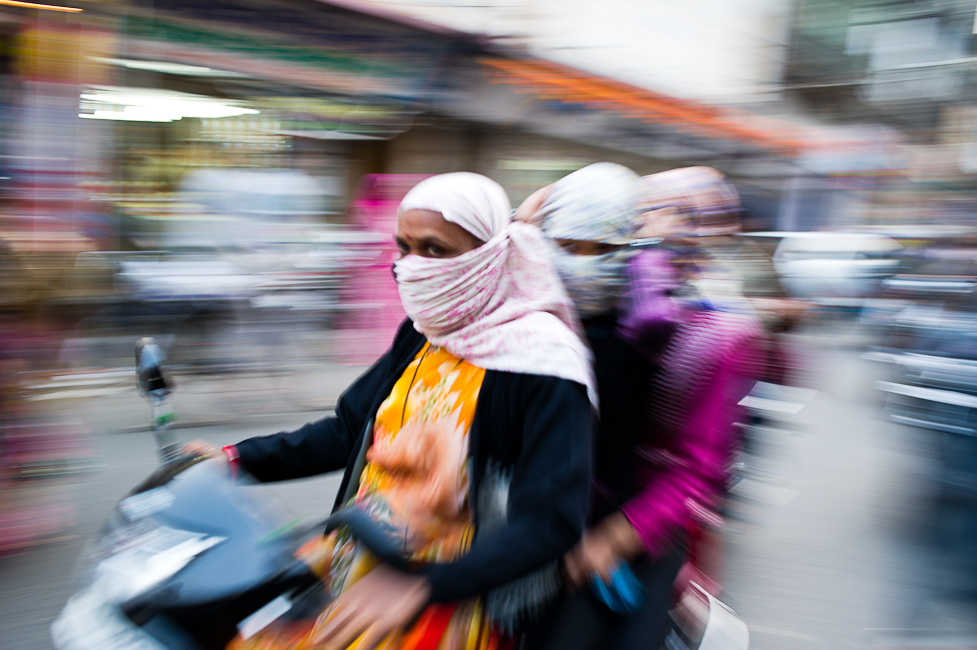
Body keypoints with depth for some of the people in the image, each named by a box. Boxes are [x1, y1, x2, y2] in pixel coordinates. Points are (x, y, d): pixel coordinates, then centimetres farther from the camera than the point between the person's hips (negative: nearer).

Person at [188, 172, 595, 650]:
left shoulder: (541, 362, -18)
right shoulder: (421, 335, 5)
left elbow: (551, 519, -23)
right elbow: (350, 429, 10)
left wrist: (420, 588, -34)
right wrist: (239, 460, -1)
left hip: (462, 591, -6)